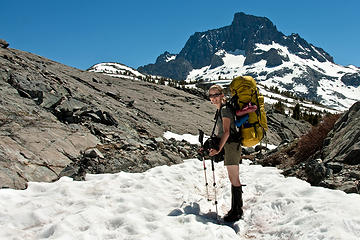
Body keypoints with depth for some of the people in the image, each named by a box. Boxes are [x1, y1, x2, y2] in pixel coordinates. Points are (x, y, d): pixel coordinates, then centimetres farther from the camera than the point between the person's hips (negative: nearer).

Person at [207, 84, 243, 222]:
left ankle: (236, 211, -1)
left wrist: (218, 149, -23)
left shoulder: (225, 109, -12)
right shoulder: (220, 109, 17)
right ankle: (237, 209, 20)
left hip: (231, 145, -10)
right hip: (229, 146, 10)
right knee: (234, 178, 13)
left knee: (234, 179, -6)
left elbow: (226, 132, -20)